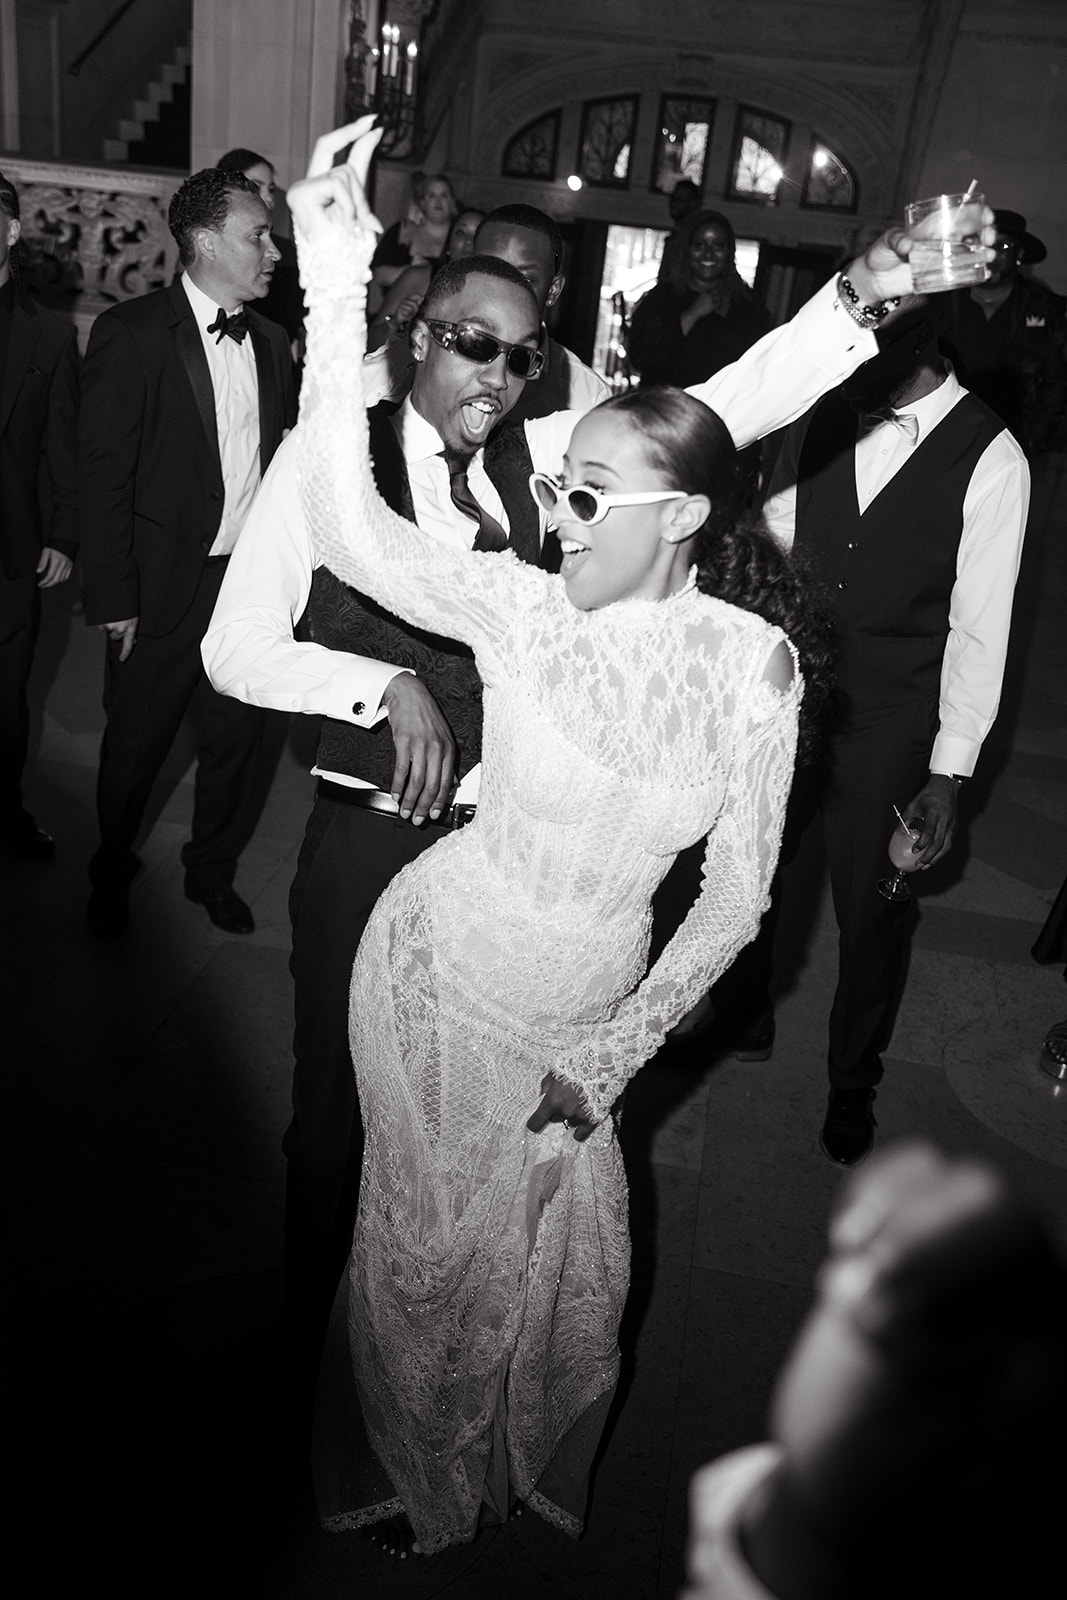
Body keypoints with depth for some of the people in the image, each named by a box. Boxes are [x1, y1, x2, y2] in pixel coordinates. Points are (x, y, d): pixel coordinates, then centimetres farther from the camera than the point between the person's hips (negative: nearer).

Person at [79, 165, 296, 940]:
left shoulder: (272, 342, 5)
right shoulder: (132, 333, -11)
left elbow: (280, 463, 9)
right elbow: (105, 476, -12)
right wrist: (114, 600, -13)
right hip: (167, 584, -4)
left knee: (237, 737, 15)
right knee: (135, 743, 12)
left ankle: (213, 870, 38)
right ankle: (113, 873, 38)